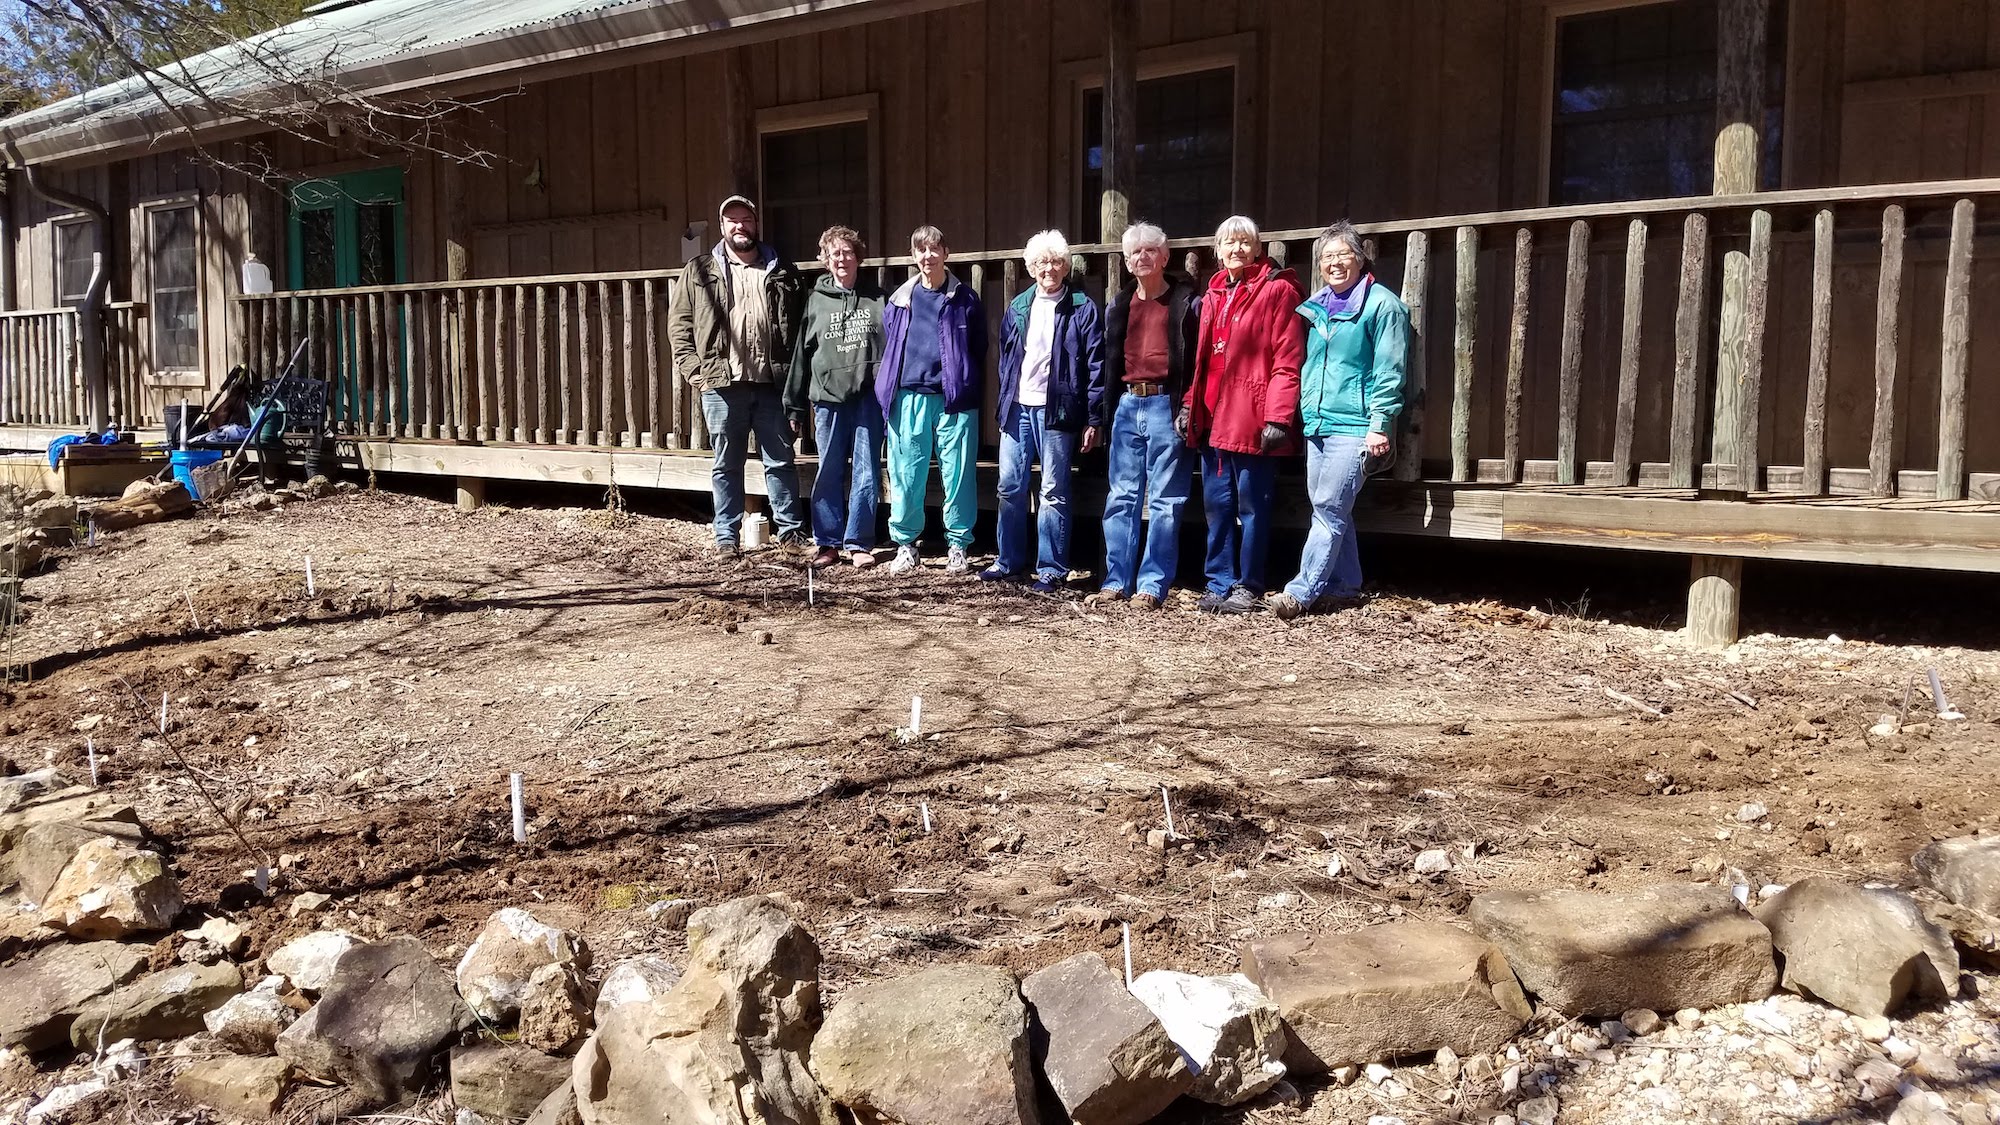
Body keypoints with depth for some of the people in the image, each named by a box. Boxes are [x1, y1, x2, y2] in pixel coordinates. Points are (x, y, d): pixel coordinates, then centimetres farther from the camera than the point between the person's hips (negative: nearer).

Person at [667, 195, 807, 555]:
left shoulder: (780, 272, 10)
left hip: (772, 383, 0)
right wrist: (694, 368, -4)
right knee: (726, 464, 7)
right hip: (722, 383, 0)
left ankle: (791, 530, 14)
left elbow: (798, 326, 8)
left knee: (780, 461, 5)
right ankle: (726, 535, 15)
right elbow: (678, 323, 7)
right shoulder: (699, 272, 9)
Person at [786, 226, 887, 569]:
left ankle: (858, 543, 9)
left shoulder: (877, 298, 7)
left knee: (866, 473, 1)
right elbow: (801, 354, 10)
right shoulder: (815, 301, 9)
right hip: (828, 398, 1)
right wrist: (795, 405, 9)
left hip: (869, 397, -1)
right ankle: (828, 543, 13)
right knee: (829, 473, 4)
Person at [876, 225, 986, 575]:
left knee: (957, 474, 0)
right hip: (908, 398, 2)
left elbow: (978, 351, 7)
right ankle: (905, 544, 14)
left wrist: (971, 389, 1)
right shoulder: (900, 300, 10)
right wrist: (887, 393, 9)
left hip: (954, 400, -1)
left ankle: (958, 545, 11)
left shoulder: (965, 299, 6)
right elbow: (889, 348, 15)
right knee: (906, 476, 3)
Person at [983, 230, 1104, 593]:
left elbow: (1095, 366, -4)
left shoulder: (1083, 308, -2)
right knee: (1010, 487, 8)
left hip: (1056, 410, -5)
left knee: (1054, 492, 0)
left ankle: (1052, 569, 7)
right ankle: (1010, 561, 20)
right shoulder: (1018, 307, 12)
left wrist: (1092, 420, -8)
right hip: (1017, 409, 5)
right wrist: (1003, 406, 13)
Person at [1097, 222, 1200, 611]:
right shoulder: (1120, 306, 14)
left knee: (1164, 501, -1)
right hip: (1126, 406, 6)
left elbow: (1199, 360, -6)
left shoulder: (1186, 302, -2)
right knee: (1121, 498, 7)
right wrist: (1102, 417, 16)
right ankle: (1116, 580, 13)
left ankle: (1152, 585, 2)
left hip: (1165, 406, -6)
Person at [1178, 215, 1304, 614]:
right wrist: (1189, 405, 13)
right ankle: (1220, 584, 18)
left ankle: (1248, 588, 8)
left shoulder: (1277, 290, -5)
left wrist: (1278, 416, -17)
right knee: (1217, 505, 10)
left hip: (1252, 418, -7)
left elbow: (1287, 360, -11)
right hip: (1213, 417, 7)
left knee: (1251, 506, 0)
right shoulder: (1213, 295, 17)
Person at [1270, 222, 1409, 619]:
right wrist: (1303, 413, 18)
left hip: (1354, 426, -7)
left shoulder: (1382, 305, -4)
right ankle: (1344, 585, 19)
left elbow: (1388, 372, -9)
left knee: (1329, 509, -11)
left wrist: (1380, 425, -15)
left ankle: (1302, 592, -11)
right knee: (1330, 509, 9)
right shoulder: (1316, 308, 17)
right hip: (1316, 423, 7)